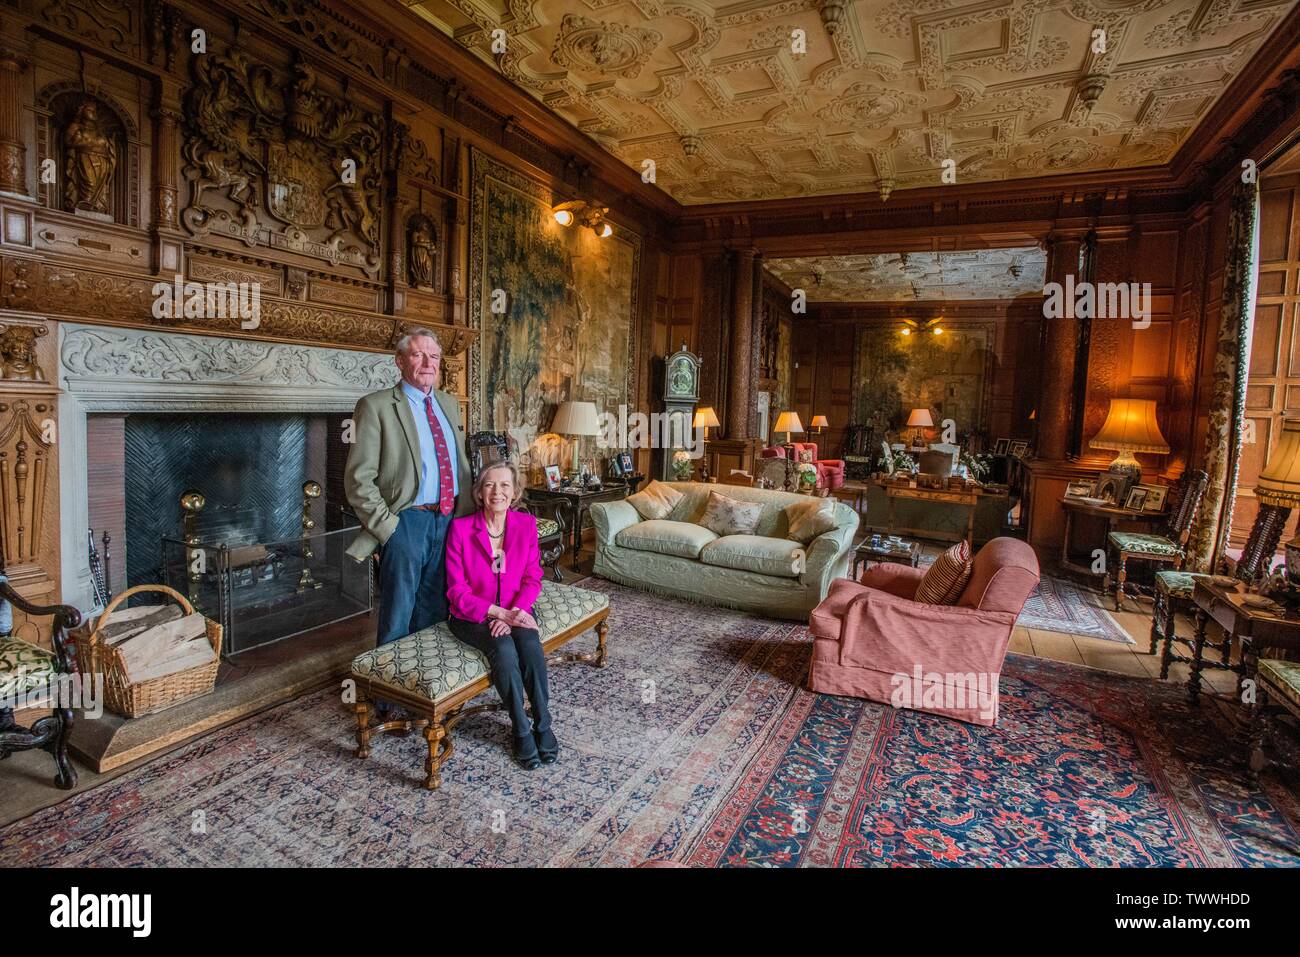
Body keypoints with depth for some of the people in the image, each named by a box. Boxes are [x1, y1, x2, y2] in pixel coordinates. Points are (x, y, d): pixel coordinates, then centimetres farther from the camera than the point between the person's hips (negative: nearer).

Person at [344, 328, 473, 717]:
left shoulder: (449, 404, 13)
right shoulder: (376, 406, -7)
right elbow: (358, 479, -10)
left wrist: (468, 510, 10)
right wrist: (388, 526, -13)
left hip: (450, 521, 6)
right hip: (407, 523, -6)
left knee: (433, 615, 17)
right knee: (397, 621, 6)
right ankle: (391, 700, 24)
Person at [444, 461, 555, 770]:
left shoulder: (526, 524, -4)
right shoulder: (461, 528, -12)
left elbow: (532, 579, -1)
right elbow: (457, 591, -12)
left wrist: (514, 612, -19)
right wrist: (500, 613, -23)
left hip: (515, 609, 2)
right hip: (471, 615, -2)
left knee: (530, 645, -28)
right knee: (504, 648, -31)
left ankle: (543, 725, -11)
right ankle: (521, 730, -12)